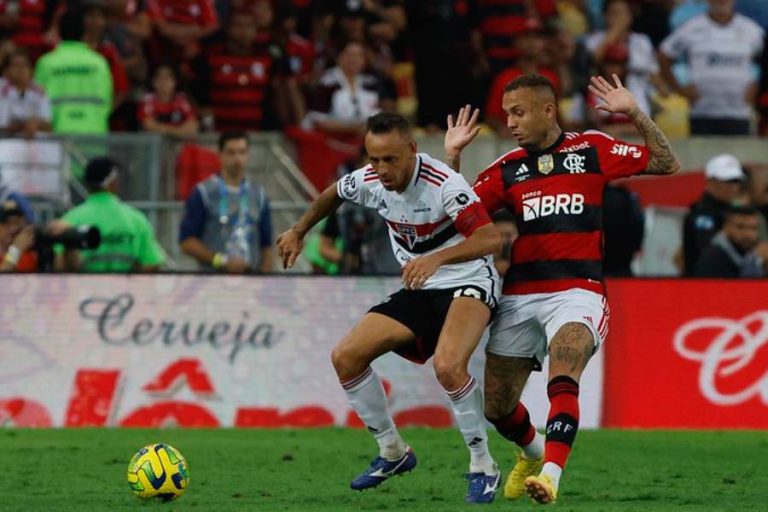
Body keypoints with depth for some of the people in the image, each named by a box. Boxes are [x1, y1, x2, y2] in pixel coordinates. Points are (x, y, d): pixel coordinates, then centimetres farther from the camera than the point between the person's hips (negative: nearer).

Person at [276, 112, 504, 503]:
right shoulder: (367, 181, -6)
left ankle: (483, 468, -16)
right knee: (345, 357, -3)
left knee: (447, 365, -34)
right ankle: (392, 453, 15)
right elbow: (333, 195, 20)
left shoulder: (443, 185, -26)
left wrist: (436, 259, -48)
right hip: (418, 292, 7)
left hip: (467, 284, -7)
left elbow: (491, 238, -35)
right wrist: (298, 232, 23)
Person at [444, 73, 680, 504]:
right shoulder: (507, 168, 12)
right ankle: (534, 452, 37)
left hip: (577, 290, -4)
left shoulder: (592, 149, 4)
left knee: (563, 382, -30)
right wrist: (453, 155, 0)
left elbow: (667, 164, 4)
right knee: (497, 407, 6)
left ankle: (550, 477, -40)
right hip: (519, 296, 4)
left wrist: (636, 115, -6)